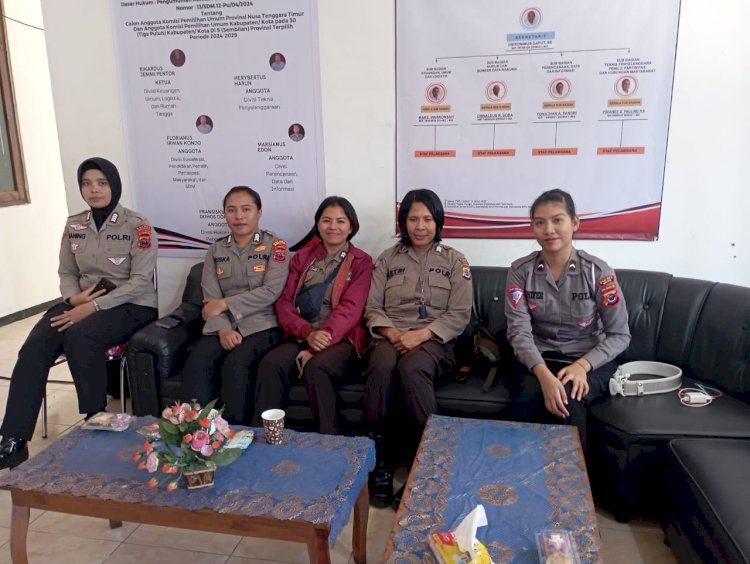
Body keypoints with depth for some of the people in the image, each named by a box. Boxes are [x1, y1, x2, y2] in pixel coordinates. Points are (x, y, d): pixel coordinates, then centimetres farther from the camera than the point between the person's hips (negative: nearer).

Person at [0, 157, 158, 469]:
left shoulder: (137, 226, -8)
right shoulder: (74, 225, 10)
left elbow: (140, 281, -14)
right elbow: (66, 273, 15)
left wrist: (94, 306, -22)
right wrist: (74, 297, -9)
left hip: (131, 306, -5)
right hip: (83, 302, 5)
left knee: (78, 335, -35)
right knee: (34, 346, -22)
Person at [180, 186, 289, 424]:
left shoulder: (275, 245, 2)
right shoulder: (216, 250, 14)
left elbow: (271, 292, -10)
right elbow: (210, 299, 4)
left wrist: (224, 304, -9)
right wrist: (224, 329, -15)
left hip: (261, 325, -3)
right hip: (223, 327, 4)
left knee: (236, 365, -31)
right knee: (196, 364, -25)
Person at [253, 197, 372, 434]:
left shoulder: (361, 262, 6)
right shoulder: (302, 257, 16)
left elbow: (350, 309, -7)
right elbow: (284, 302, 5)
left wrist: (320, 343, -19)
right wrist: (308, 333, -15)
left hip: (341, 339, -3)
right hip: (302, 337, 3)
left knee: (316, 368, -34)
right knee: (270, 363, -27)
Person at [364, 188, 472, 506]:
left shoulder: (454, 260, 9)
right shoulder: (387, 258, 15)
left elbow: (459, 315, 0)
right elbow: (372, 308, 9)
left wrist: (421, 334, -15)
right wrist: (390, 332, -12)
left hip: (435, 340, -1)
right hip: (391, 336, 2)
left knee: (412, 368, -37)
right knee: (382, 366, -35)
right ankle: (379, 460, -26)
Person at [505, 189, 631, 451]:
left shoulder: (597, 271, -9)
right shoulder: (520, 270, -6)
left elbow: (620, 335, -5)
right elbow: (519, 331, -13)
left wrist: (582, 365, -22)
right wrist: (544, 374, -29)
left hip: (590, 360, 0)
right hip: (538, 357, 1)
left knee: (568, 401, -31)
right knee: (526, 400, -31)